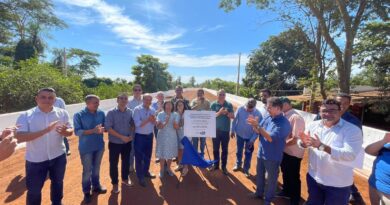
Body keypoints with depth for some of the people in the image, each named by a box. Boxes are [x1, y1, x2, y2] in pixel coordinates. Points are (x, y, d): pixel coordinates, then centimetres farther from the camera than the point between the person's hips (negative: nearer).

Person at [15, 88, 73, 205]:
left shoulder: (62, 113, -6)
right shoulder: (26, 116, -12)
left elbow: (70, 131, -2)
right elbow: (19, 137, -22)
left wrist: (64, 131, -26)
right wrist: (45, 130, -33)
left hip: (58, 157, 2)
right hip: (35, 160, -2)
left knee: (58, 183, 23)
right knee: (34, 190, 14)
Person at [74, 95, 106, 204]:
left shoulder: (101, 113, -4)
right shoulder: (79, 115, -14)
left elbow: (105, 126, 5)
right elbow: (77, 132, -17)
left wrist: (102, 129, -18)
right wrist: (93, 131, -28)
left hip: (99, 146, 4)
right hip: (86, 148, -3)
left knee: (96, 168, 20)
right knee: (87, 170, 10)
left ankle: (96, 186, 42)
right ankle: (86, 192, 32)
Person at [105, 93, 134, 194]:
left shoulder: (130, 112, -4)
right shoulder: (111, 112, -15)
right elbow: (108, 128, -17)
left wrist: (131, 135, -7)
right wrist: (122, 137, -20)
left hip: (127, 142, 3)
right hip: (115, 143, -3)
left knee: (126, 161, 18)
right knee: (113, 163, 11)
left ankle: (125, 179, 42)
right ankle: (115, 183, 32)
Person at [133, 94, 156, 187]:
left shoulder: (152, 110, 3)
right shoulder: (137, 109, -14)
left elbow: (154, 124, 4)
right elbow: (138, 124, -21)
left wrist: (153, 120, -17)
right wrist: (148, 119, -25)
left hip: (150, 135, 6)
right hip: (140, 136, -5)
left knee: (148, 155, 19)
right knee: (139, 157, 7)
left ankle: (146, 172, 40)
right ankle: (140, 177, 23)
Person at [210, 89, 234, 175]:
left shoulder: (229, 105, -1)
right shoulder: (213, 104, -4)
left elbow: (232, 116, -3)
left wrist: (227, 113, -22)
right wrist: (219, 112, -29)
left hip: (225, 130, 0)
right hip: (216, 130, 0)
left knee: (225, 149, 9)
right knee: (215, 149, 12)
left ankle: (224, 166, 23)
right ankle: (216, 164, 28)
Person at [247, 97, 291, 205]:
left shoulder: (284, 123, -21)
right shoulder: (267, 118, -1)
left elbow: (271, 138, -28)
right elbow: (258, 131, 2)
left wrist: (258, 126, -31)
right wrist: (255, 125, -19)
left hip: (273, 157, -6)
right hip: (261, 153, 6)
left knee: (271, 179, 15)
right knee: (259, 175, 23)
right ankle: (259, 193, 45)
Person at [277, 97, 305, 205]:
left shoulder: (296, 118, -26)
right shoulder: (284, 116, 0)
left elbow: (295, 139, -26)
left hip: (293, 153, -8)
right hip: (285, 151, 8)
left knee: (293, 177, 12)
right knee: (285, 173, 26)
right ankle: (286, 191, 49)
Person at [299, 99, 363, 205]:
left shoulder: (352, 130, -16)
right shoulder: (313, 125, -3)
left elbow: (350, 155, -28)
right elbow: (301, 143, 0)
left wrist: (322, 146, -37)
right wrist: (304, 142, -24)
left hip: (338, 184, -4)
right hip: (313, 177, 4)